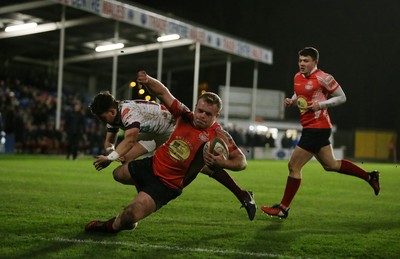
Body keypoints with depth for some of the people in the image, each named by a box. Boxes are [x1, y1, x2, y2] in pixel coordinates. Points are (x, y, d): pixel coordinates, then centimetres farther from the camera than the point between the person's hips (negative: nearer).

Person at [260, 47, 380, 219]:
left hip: (317, 128, -9)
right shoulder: (298, 77, 11)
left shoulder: (323, 78, -12)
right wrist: (291, 101, 4)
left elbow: (342, 97, -5)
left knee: (294, 166, -7)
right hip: (309, 127, 9)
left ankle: (283, 209, 1)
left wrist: (321, 104, -17)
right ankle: (370, 177, 30)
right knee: (330, 164, 18)